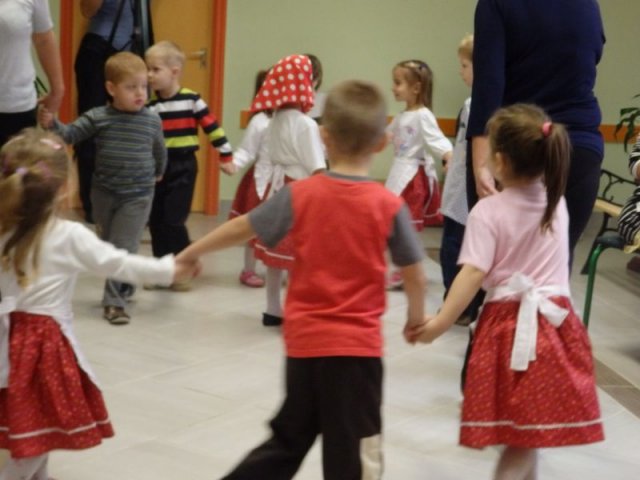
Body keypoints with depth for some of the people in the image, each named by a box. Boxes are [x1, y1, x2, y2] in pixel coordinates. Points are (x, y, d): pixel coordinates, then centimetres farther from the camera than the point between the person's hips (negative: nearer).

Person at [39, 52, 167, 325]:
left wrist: (158, 173, 28)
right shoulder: (97, 118, -8)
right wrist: (52, 124, -31)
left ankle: (114, 300, -4)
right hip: (104, 192, 1)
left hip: (138, 196, -1)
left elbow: (159, 150, 14)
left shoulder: (152, 121, -3)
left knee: (123, 248, -8)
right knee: (107, 246, 15)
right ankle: (124, 287, 35)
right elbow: (70, 134, -12)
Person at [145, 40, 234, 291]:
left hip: (183, 168, -5)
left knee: (174, 220, -10)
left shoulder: (191, 99, -9)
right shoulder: (150, 104, 2)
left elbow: (213, 127, -4)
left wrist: (226, 157, -2)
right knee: (156, 221, 9)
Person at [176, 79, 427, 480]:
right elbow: (414, 273, -2)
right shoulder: (390, 205, -9)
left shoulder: (300, 195, -4)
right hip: (357, 346, -3)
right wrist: (417, 315, 18)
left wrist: (192, 252, 20)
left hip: (304, 341, 3)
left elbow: (242, 228, 5)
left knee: (290, 437, 23)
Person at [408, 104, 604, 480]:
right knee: (531, 427, 10)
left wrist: (440, 323, -19)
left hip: (510, 326, -4)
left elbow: (473, 274, -20)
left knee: (523, 428, 3)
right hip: (554, 322, 4)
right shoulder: (557, 203, 5)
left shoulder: (488, 211, -12)